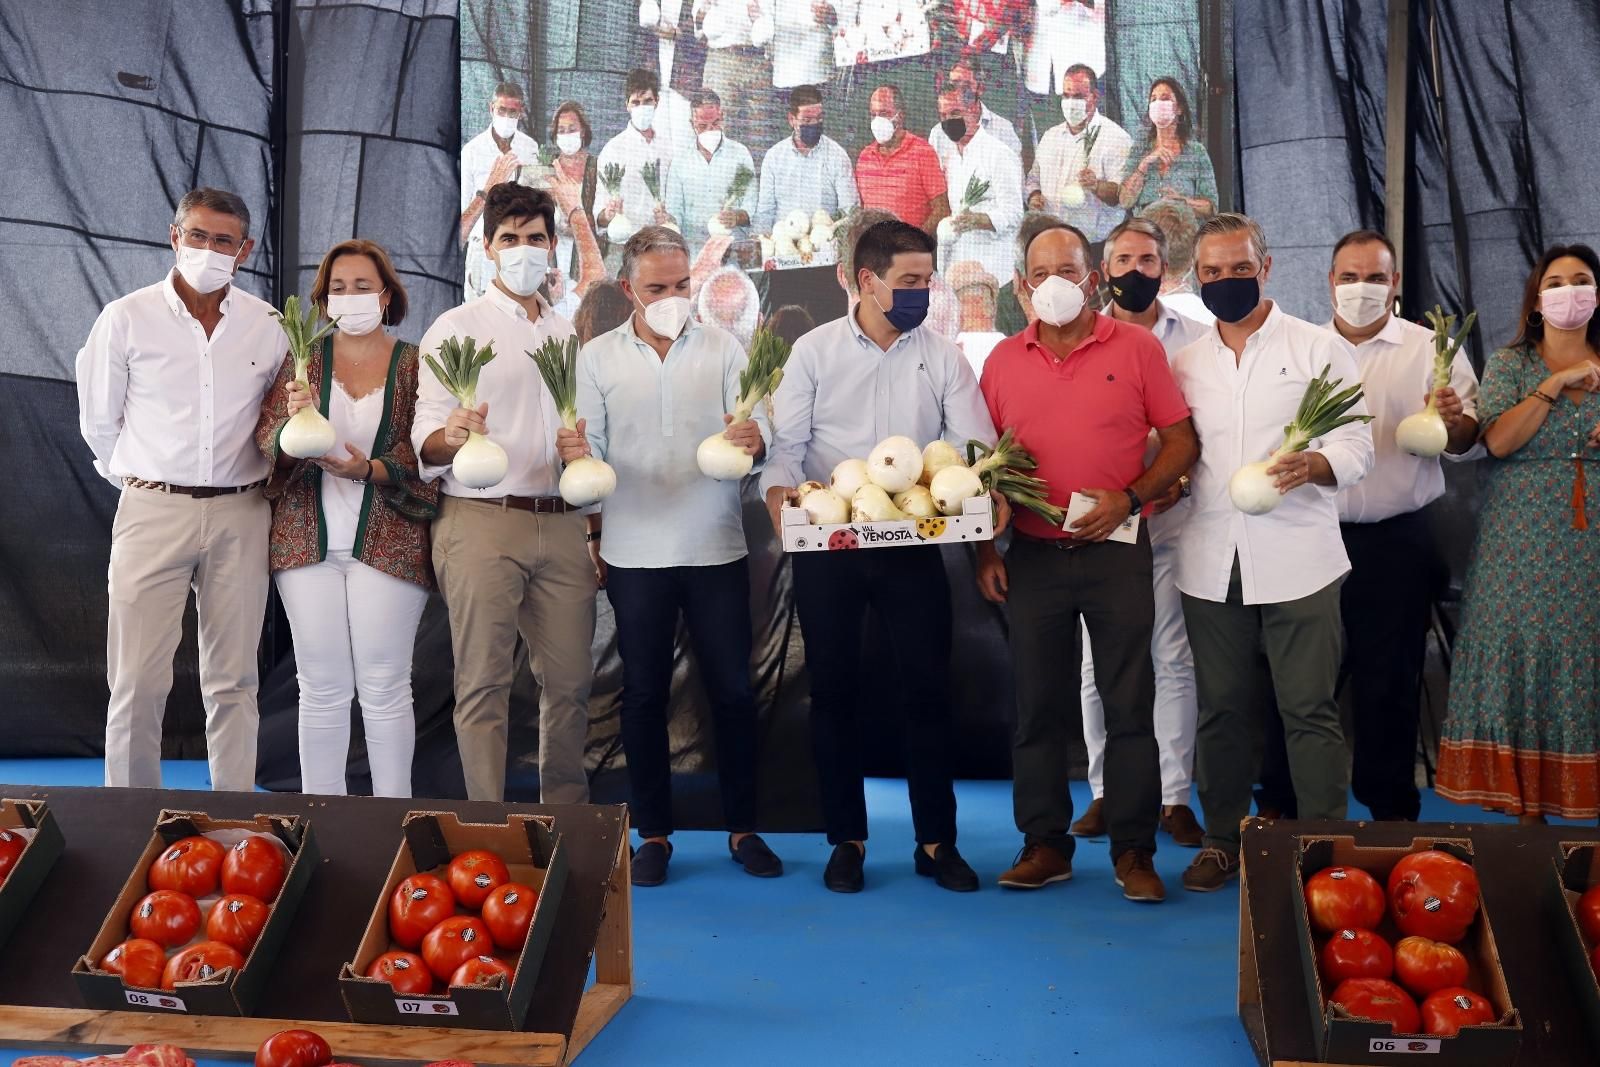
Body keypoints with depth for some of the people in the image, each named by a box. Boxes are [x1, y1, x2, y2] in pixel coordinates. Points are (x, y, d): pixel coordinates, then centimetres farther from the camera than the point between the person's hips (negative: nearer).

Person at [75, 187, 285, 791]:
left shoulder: (267, 327, 6)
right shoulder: (127, 318, 1)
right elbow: (98, 423, 8)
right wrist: (141, 481, 11)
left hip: (239, 516, 2)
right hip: (153, 510, -1)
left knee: (233, 683, 6)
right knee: (137, 684, -3)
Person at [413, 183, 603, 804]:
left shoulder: (568, 334, 18)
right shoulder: (456, 328, 4)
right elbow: (426, 441, -3)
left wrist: (597, 530, 14)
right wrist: (449, 436, -26)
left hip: (562, 525, 4)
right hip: (481, 522, -4)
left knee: (570, 679, 6)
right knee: (483, 683, -2)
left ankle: (567, 812, 22)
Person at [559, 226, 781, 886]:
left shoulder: (723, 348, 4)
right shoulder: (598, 357, 5)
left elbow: (754, 433, -4)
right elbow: (591, 453, 2)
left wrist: (755, 441, -27)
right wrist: (575, 454, -20)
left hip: (716, 548, 0)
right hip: (635, 553, 0)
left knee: (733, 690, 5)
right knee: (643, 695, 8)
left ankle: (743, 828, 20)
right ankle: (653, 834, 21)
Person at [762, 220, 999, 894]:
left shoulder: (942, 358, 5)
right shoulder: (814, 351, 3)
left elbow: (974, 445, -2)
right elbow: (787, 441, -1)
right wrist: (779, 487, -21)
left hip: (913, 547, 1)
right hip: (827, 548, 0)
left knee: (928, 689, 3)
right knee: (834, 692, 7)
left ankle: (936, 840, 18)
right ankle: (847, 839, 21)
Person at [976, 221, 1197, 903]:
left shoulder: (1136, 347, 1)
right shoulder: (1003, 360, 8)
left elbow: (1182, 441, 1)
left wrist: (1128, 498, -12)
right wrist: (986, 551, 6)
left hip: (1116, 549, -2)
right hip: (1032, 556, 2)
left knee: (1128, 704, 3)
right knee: (1037, 704, 8)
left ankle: (1134, 851, 14)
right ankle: (1045, 844, 20)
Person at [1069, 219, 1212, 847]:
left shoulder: (1194, 339, 8)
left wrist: (1184, 479, -10)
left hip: (1170, 516, 0)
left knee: (1173, 659, 2)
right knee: (1098, 663, 5)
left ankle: (1174, 795, 11)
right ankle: (1104, 789, 15)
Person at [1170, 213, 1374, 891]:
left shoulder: (1318, 348, 5)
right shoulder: (1184, 365, 14)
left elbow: (1358, 443, -1)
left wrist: (1313, 466, -21)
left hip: (1297, 560, -3)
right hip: (1211, 563, 3)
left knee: (1309, 708, -2)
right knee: (1222, 709, 10)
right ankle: (1223, 840, 22)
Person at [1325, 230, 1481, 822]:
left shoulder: (1432, 350, 3)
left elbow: (1467, 441, -2)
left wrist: (1454, 422, -22)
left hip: (1396, 543, -1)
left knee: (1389, 683, 6)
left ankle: (1391, 811, 21)